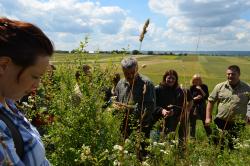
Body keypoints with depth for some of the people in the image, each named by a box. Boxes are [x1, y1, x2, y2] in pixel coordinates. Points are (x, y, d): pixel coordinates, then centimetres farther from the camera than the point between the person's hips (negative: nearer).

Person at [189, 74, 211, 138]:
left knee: (205, 123, -2)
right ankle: (192, 137, 19)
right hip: (194, 107, 1)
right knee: (192, 123, 6)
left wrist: (201, 89, -17)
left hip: (202, 107, -1)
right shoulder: (192, 87, 0)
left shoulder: (204, 86, -1)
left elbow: (206, 97, -9)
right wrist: (195, 98, -20)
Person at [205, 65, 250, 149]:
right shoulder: (219, 87, -1)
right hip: (221, 122, 0)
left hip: (238, 124, 0)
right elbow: (211, 101, 3)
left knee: (233, 147, 13)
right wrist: (208, 117, -2)